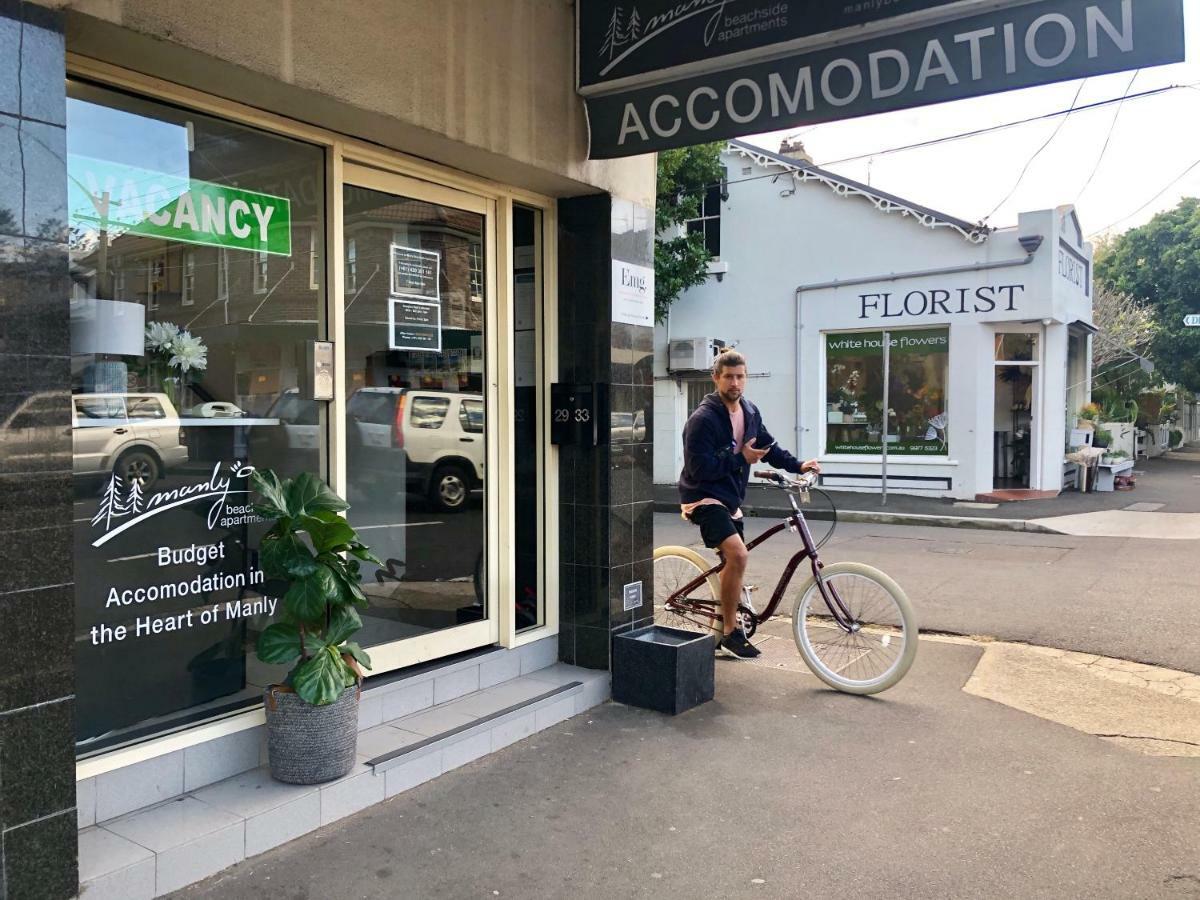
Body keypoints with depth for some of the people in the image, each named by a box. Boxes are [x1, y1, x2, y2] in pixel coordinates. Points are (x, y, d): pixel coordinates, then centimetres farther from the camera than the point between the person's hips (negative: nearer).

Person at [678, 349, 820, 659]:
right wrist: (741, 458, -20)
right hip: (704, 497, -9)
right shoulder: (703, 419, -18)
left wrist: (797, 465, 2)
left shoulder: (750, 412, 6)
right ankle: (731, 632, -15)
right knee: (738, 554, -26)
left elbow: (768, 446, 16)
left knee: (734, 563, 16)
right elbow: (698, 468, -21)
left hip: (730, 499, 9)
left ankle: (724, 624, 35)